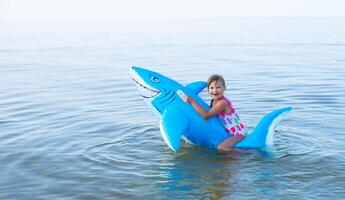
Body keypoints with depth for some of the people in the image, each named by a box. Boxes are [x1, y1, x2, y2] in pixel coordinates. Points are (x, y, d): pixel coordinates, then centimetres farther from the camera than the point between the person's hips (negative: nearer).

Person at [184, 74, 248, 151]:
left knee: (221, 148, -28)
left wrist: (192, 101, -28)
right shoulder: (213, 102, 5)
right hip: (229, 132, 10)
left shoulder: (222, 103, -23)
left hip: (238, 132, -10)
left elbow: (206, 115, -28)